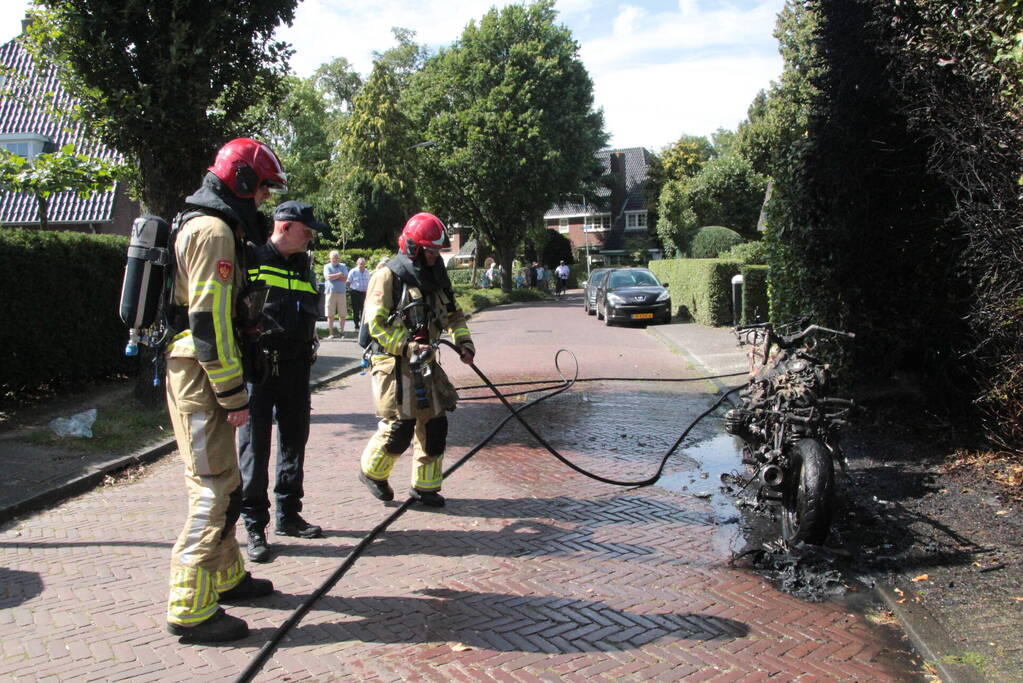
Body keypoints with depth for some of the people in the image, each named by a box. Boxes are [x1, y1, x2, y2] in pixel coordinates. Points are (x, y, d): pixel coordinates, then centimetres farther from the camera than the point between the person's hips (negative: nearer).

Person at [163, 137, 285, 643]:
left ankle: (225, 575, 32)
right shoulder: (213, 230, -15)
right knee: (217, 488, -8)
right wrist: (233, 394, -19)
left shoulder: (207, 225, 19)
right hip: (200, 374, -11)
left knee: (218, 481, 19)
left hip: (193, 369, 11)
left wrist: (230, 387, 22)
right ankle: (191, 608, -1)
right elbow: (209, 319, -22)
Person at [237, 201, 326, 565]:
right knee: (255, 444, -2)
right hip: (258, 363, -7)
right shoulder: (249, 257, -5)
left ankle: (288, 514, 27)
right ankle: (255, 526, 6)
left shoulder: (303, 265, 16)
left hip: (296, 366, 7)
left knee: (294, 440, 13)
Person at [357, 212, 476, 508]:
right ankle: (371, 472, 20)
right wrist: (409, 347, -23)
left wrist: (463, 341, 3)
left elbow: (453, 315, 20)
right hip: (394, 364, -7)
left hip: (426, 364, 7)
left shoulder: (435, 279, 13)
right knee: (400, 427, -7)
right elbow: (376, 323, -15)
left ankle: (425, 486, 20)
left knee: (435, 425, 5)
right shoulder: (387, 277, -10)